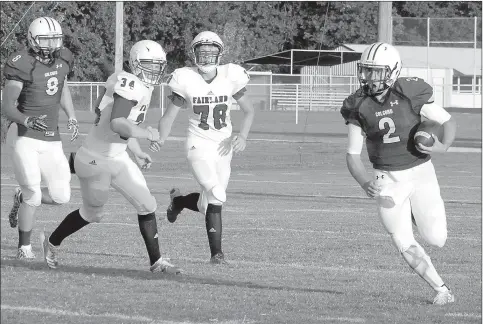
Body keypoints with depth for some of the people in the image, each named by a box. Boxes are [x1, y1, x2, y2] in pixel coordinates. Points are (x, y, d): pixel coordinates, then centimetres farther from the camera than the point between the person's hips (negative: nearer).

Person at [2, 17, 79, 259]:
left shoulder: (62, 59, 3)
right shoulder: (22, 66, -16)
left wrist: (71, 117, 14)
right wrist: (27, 120, -32)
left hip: (51, 139, 6)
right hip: (24, 138, -6)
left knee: (61, 196, 2)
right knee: (33, 196, -9)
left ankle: (23, 198, 30)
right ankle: (24, 247, 9)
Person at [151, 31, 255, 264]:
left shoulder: (230, 77, -5)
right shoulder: (187, 80, -10)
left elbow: (249, 111, 7)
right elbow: (169, 116, -5)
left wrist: (242, 136, -9)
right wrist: (160, 140, -23)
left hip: (223, 147, 4)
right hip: (199, 146, -4)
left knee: (210, 202, 7)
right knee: (216, 196, -21)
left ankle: (178, 200, 38)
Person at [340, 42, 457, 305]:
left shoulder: (410, 95, -16)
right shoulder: (359, 107, -9)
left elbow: (448, 121, -5)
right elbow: (353, 155, -5)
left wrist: (443, 146, -26)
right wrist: (364, 183, -23)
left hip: (420, 172, -1)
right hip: (387, 180, 1)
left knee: (436, 239, -4)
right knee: (405, 245, -4)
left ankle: (419, 214, 32)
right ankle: (442, 290, 15)